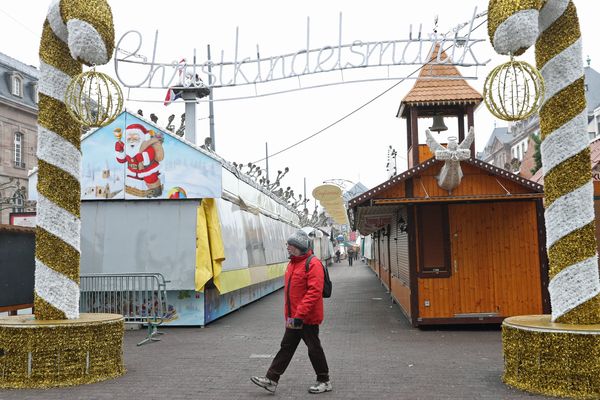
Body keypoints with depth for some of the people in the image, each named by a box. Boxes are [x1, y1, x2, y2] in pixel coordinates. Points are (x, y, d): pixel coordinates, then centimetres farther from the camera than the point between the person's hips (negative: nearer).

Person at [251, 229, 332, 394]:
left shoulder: (313, 264, -17)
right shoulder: (292, 263, 11)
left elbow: (314, 292, -26)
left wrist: (300, 314, -28)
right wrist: (289, 315, 21)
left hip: (308, 318, -8)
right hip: (294, 317, 8)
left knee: (314, 349, 4)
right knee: (286, 347, 11)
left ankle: (324, 382, 19)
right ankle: (271, 380, 14)